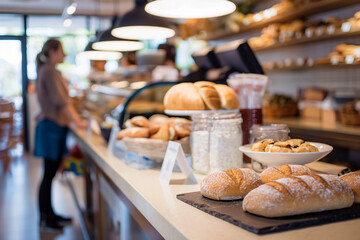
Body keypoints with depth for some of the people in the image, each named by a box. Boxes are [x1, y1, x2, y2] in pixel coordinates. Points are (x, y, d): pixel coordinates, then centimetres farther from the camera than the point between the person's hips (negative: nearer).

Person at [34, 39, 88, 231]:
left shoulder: (49, 71, 17)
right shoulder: (49, 71, -13)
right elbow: (60, 101, -19)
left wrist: (74, 118, 18)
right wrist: (77, 122, -16)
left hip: (54, 125, 10)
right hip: (51, 126, -10)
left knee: (51, 173, 14)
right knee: (49, 174, -3)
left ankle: (50, 214, 25)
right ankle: (45, 220, 7)